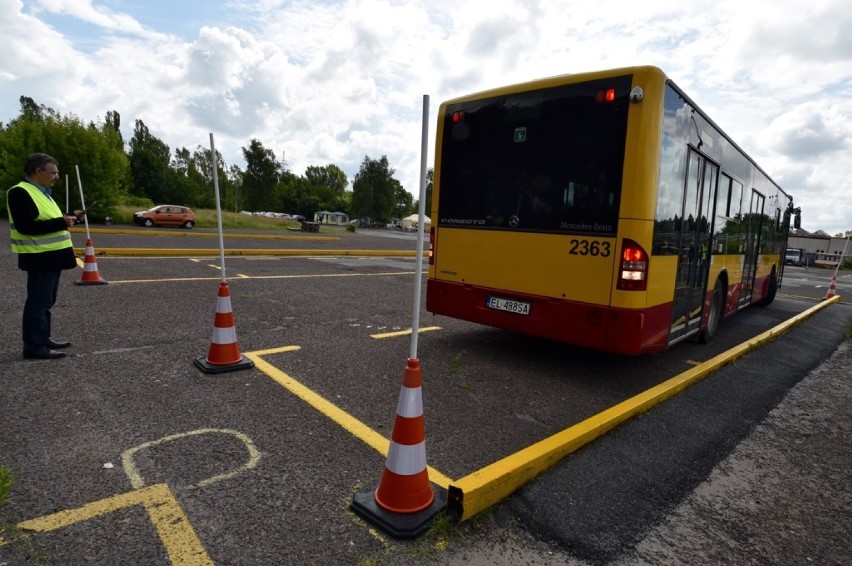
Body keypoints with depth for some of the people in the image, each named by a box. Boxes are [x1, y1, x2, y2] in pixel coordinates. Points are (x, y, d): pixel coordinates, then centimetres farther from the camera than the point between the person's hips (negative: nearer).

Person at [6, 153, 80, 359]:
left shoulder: (42, 192, 17)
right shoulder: (20, 193, -14)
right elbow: (25, 226, -23)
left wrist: (65, 220, 7)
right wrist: (60, 223, -23)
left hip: (52, 256, 10)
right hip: (40, 257, -10)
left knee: (46, 301, 16)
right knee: (38, 302, -5)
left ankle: (43, 338, 26)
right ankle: (35, 346, 2)